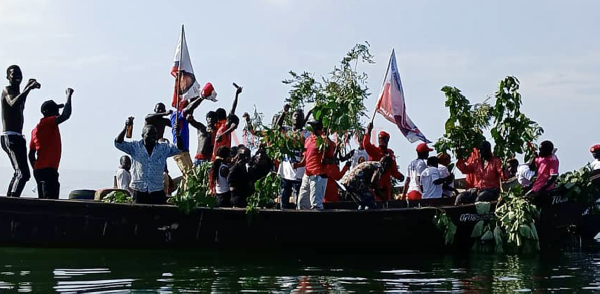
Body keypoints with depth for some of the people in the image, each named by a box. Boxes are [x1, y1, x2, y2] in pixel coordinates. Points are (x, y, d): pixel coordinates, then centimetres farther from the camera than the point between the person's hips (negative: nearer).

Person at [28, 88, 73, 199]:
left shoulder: (36, 129, 19)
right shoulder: (48, 122, -7)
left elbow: (31, 155, 20)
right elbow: (66, 115, -22)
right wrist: (69, 96, -12)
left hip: (39, 169, 10)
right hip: (48, 169, -10)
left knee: (43, 199, 10)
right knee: (50, 200, -15)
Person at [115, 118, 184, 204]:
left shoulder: (164, 148, 9)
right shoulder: (135, 147, 5)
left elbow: (179, 149, 1)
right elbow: (118, 143, -2)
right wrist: (126, 127, -14)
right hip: (139, 190, -1)